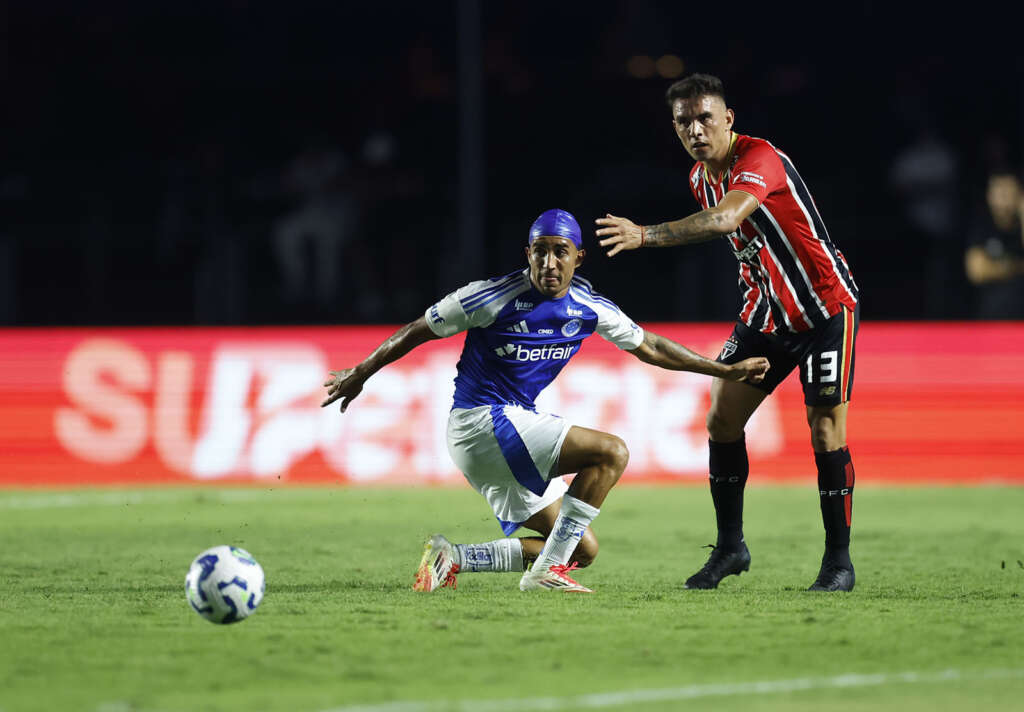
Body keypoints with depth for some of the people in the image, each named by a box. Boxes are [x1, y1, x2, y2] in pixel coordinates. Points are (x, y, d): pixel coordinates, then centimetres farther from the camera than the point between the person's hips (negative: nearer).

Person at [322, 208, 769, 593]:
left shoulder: (589, 309, 3)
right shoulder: (497, 298, -15)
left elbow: (649, 348, 16)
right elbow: (418, 331, -4)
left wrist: (726, 371, 17)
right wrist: (359, 374, 4)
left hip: (513, 428, 8)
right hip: (480, 422, -8)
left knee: (582, 550, 7)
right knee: (611, 453, -20)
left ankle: (453, 558, 6)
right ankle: (546, 571, -18)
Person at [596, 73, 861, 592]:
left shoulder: (760, 159, -25)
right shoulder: (700, 178, 3)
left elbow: (725, 219, -44)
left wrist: (646, 235, -52)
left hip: (827, 306, -8)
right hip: (766, 310, 8)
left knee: (825, 429, -12)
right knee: (722, 419, 0)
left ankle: (839, 560, 0)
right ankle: (730, 548, 13)